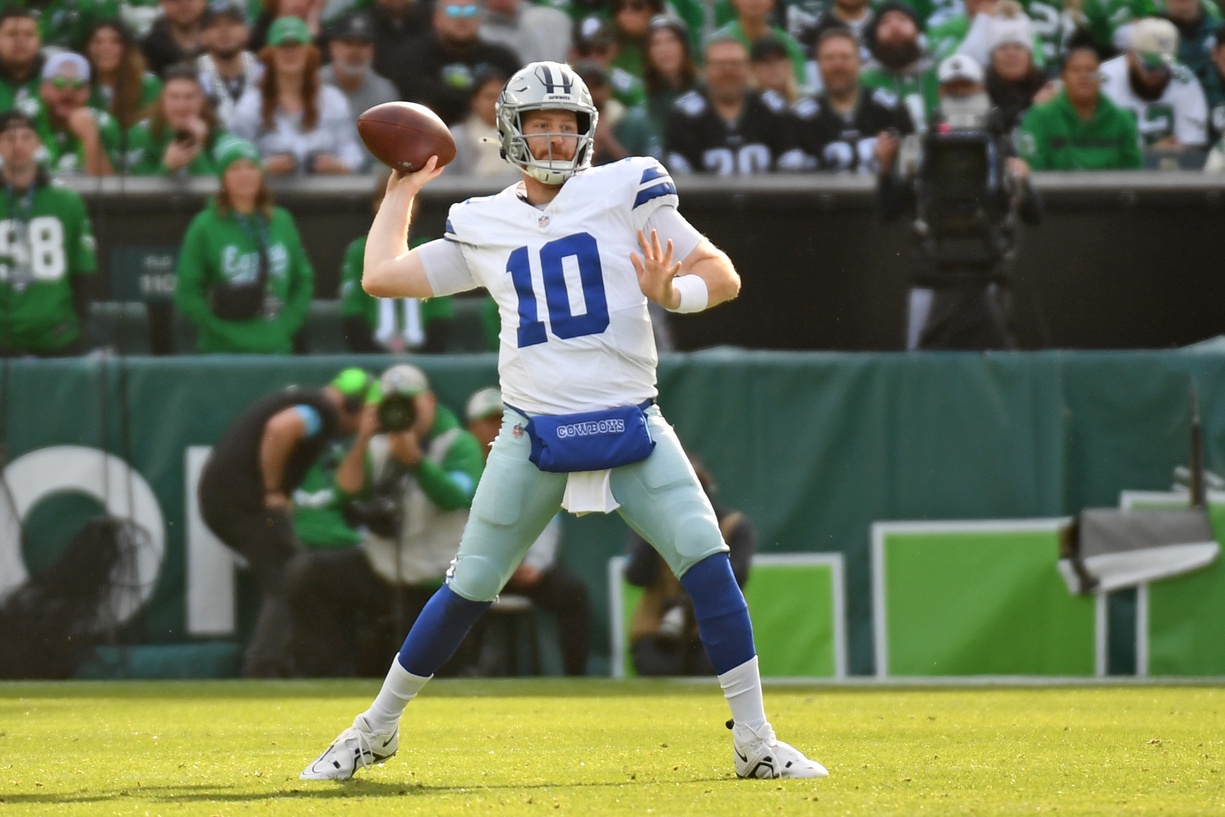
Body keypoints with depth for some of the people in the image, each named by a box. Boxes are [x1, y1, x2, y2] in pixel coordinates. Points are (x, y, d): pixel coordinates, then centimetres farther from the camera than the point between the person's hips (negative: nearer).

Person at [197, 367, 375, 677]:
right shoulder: (323, 410, -8)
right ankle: (261, 671, -14)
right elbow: (280, 429, -27)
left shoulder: (301, 398, 23)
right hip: (244, 499, -10)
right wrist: (272, 492, -17)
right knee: (287, 587, -6)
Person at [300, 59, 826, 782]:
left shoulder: (626, 193, 4)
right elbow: (382, 276, 16)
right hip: (534, 436, 1)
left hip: (632, 426, -1)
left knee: (707, 560, -16)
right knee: (469, 589, 3)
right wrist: (402, 191, 24)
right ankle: (377, 729, 20)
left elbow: (724, 277, 2)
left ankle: (756, 743, -8)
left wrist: (670, 294, -18)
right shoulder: (484, 226, 11)